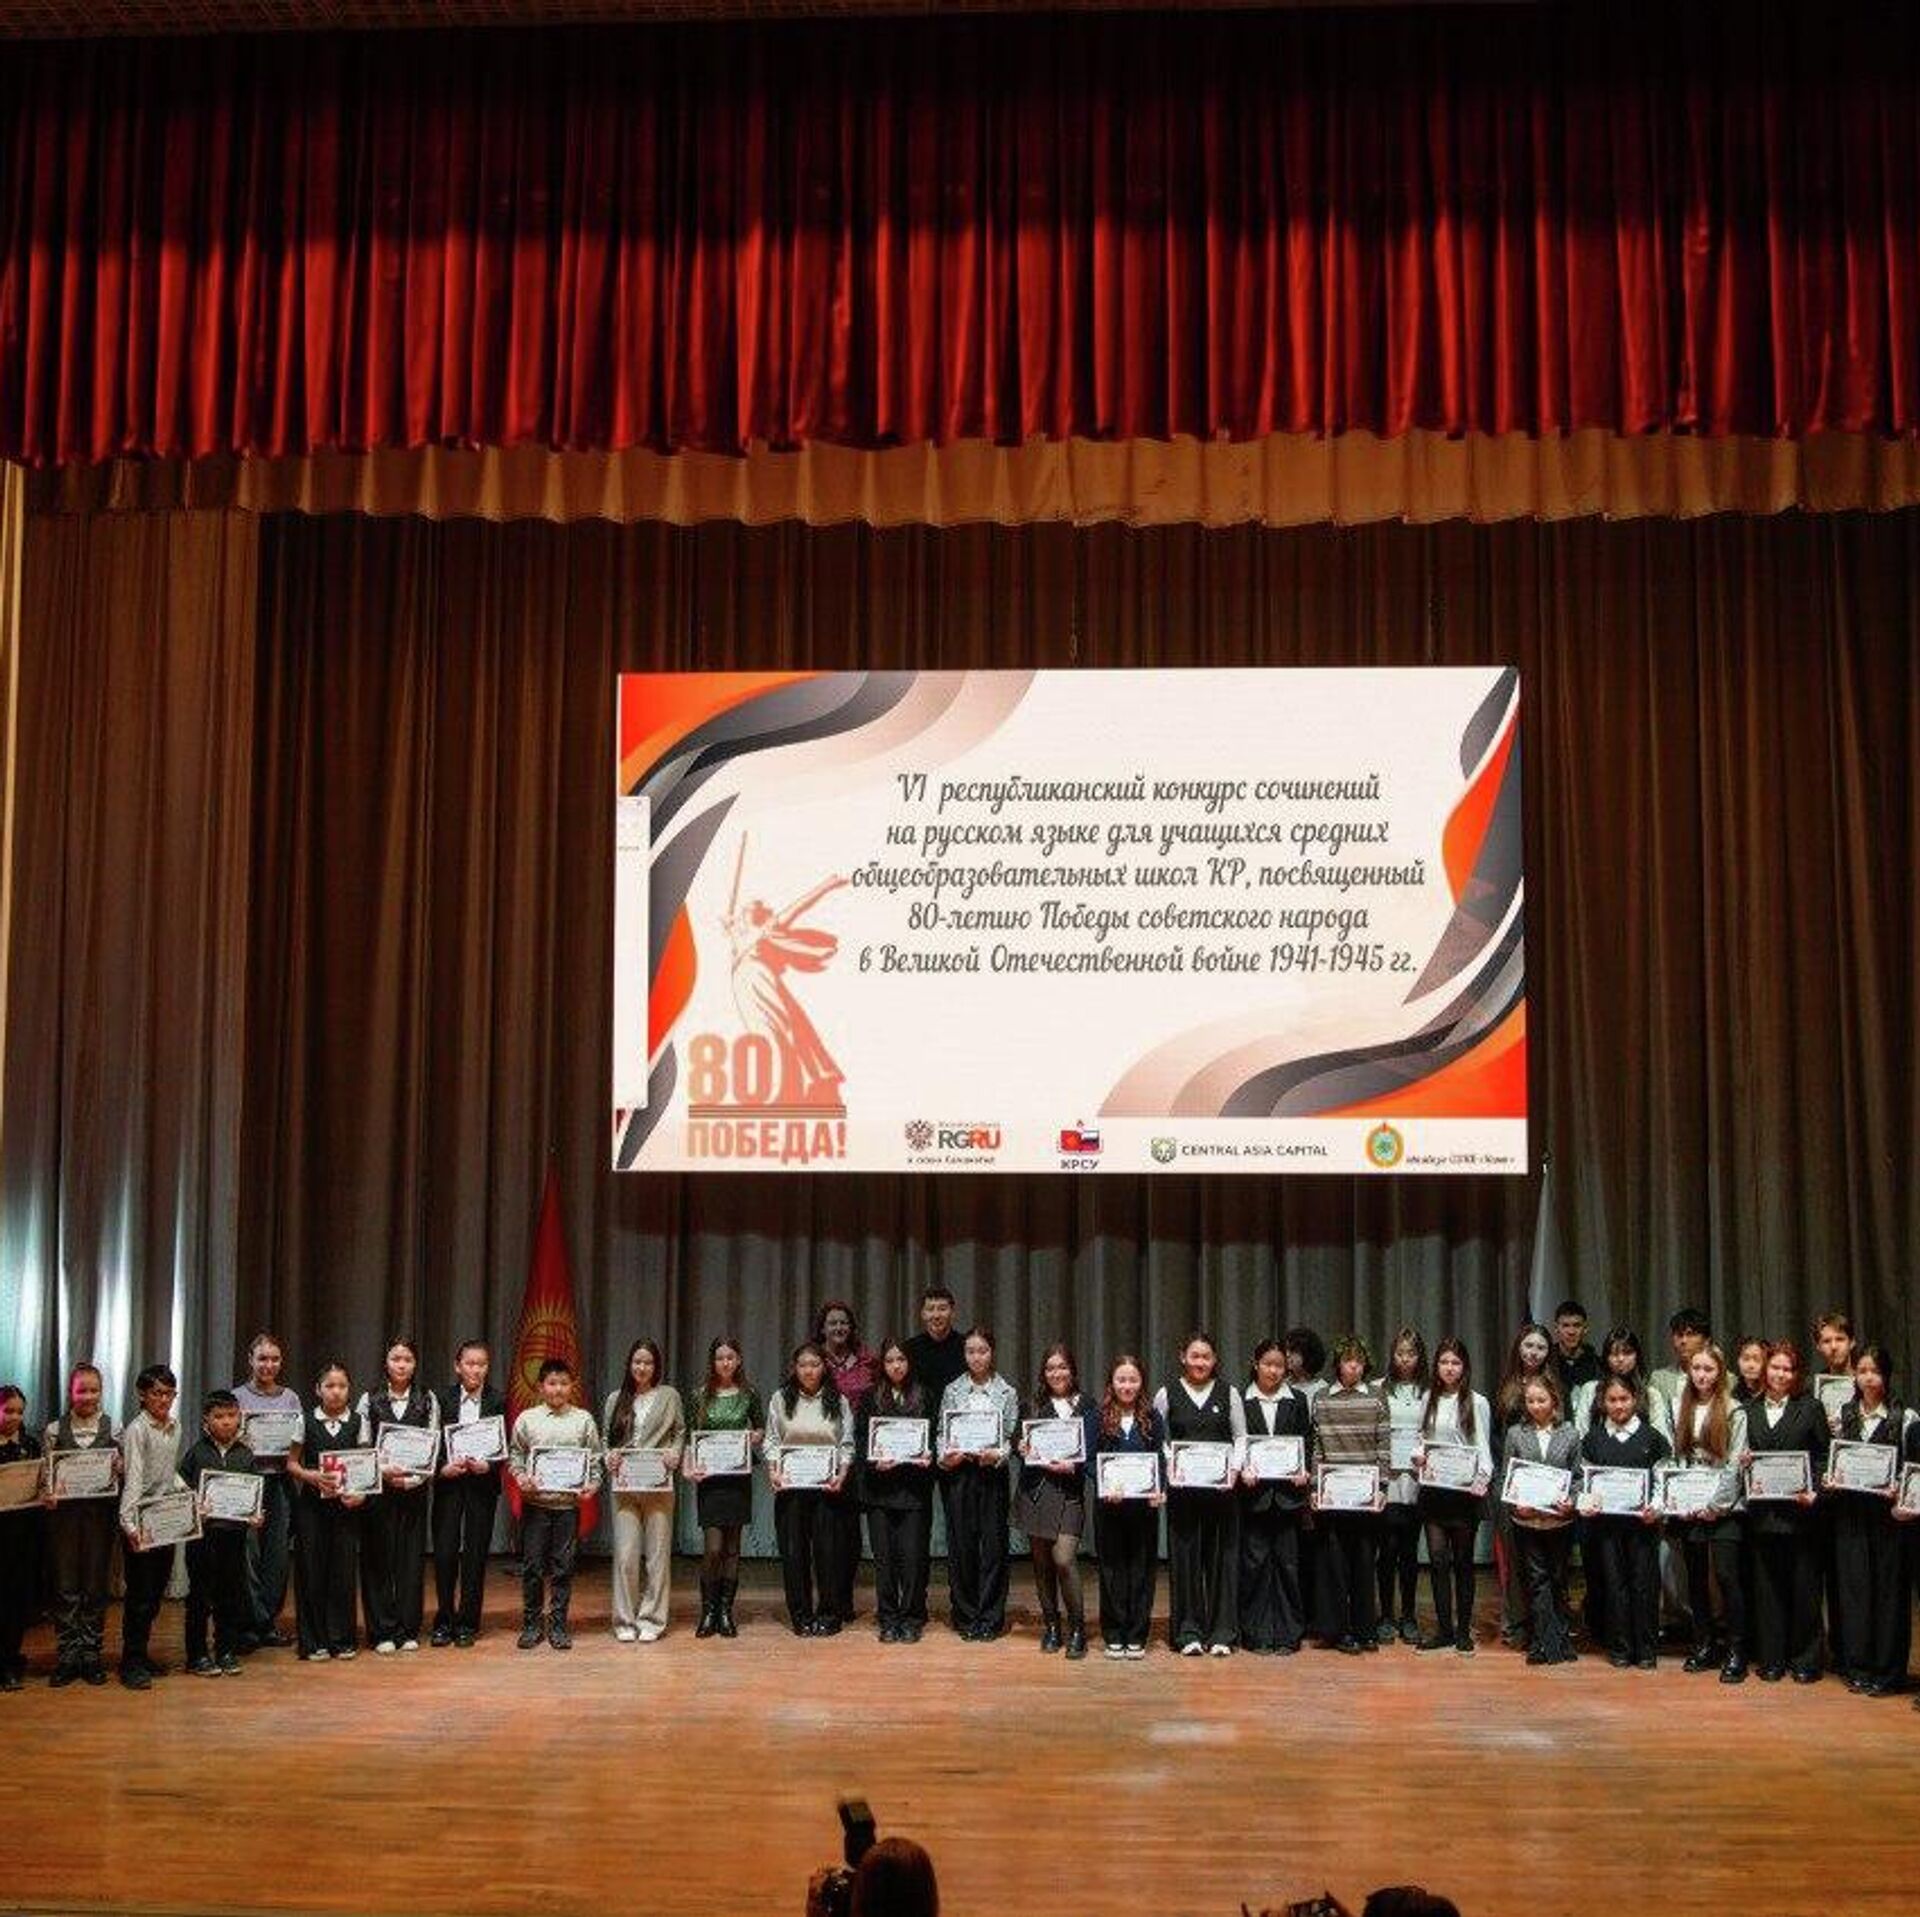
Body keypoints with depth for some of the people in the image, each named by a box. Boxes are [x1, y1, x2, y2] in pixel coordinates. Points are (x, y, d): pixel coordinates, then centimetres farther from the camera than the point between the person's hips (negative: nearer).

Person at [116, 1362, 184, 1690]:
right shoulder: (136, 1430, -12)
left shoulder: (174, 1426, 10)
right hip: (141, 1520, -7)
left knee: (156, 1592, 12)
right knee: (139, 1593, -4)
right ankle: (131, 1665, 1)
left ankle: (142, 1654, 22)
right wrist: (128, 1523, -29)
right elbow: (133, 1479, -20)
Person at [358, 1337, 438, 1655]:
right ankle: (383, 1632, 6)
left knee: (412, 1557, 1)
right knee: (379, 1557, -1)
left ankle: (409, 1630, 9)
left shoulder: (428, 1400, 6)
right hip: (378, 1489, 0)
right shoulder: (370, 1400, 5)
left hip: (415, 1489, 1)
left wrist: (411, 1480, -11)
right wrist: (384, 1473, -13)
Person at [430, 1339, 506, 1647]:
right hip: (448, 1482, 0)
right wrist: (443, 1467, -13)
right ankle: (444, 1621, 9)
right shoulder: (442, 1399, 4)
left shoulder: (497, 1402, 3)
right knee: (444, 1553, -3)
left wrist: (488, 1466, -16)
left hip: (482, 1484, 0)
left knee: (475, 1554, 2)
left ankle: (467, 1623, 11)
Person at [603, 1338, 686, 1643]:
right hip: (624, 1486, 1)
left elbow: (681, 1432, 10)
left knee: (658, 1554, 0)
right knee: (625, 1554, -4)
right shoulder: (616, 1400, 12)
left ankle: (652, 1619, 8)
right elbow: (606, 1439, 15)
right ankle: (625, 1621, 6)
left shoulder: (669, 1396, 8)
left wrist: (675, 1453, -9)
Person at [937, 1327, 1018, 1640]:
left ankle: (989, 1619, 6)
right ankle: (965, 1616, 12)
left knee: (993, 1546, -1)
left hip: (992, 1473, -1)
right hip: (958, 1474, 1)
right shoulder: (953, 1391, 8)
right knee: (961, 1546, 2)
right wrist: (945, 1456, -10)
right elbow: (941, 1432, 8)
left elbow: (1012, 1437, 2)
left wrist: (996, 1455, -17)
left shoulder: (1006, 1392, 4)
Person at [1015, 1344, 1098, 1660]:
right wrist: (1023, 1451, -7)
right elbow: (1023, 1447, 14)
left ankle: (1077, 1630, -2)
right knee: (1041, 1562, 7)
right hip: (1035, 1491, 3)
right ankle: (1051, 1626, 19)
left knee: (1064, 1560, -14)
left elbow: (1093, 1457, 1)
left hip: (1068, 1492, -3)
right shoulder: (1036, 1407, 12)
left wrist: (1072, 1468, -16)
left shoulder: (1087, 1409, 3)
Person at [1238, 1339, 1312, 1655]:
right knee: (1255, 1563, 0)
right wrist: (1242, 1470, -13)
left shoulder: (1297, 1400, 10)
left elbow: (1308, 1442, 11)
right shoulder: (1241, 1400, 4)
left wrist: (1304, 1472, -5)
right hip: (1254, 1491, -1)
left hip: (1288, 1491, 1)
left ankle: (1288, 1633, 9)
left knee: (1288, 1563, 2)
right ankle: (1256, 1634, 7)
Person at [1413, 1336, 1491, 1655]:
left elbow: (1483, 1448, -2)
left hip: (1464, 1490, -3)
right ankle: (1444, 1630, 6)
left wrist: (1483, 1479, -17)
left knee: (1463, 1560, 3)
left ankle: (1463, 1631, 11)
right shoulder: (1428, 1400, 12)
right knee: (1437, 1557, 0)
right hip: (1432, 1489, 3)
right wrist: (1417, 1457, -5)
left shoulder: (1477, 1403, 0)